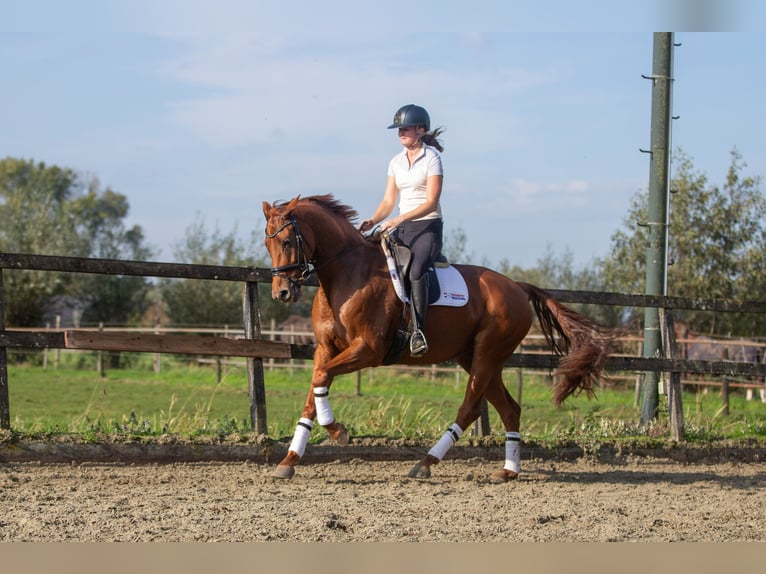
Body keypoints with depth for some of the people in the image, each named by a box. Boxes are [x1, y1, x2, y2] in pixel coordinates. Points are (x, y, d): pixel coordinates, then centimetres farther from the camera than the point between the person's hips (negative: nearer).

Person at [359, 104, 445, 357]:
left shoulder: (431, 158, -7)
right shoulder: (396, 162, 13)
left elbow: (431, 203, -14)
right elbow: (389, 200, 12)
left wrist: (398, 219, -24)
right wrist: (373, 220, -8)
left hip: (428, 227, -7)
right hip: (401, 228, 7)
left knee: (415, 271, -31)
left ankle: (417, 331, -32)